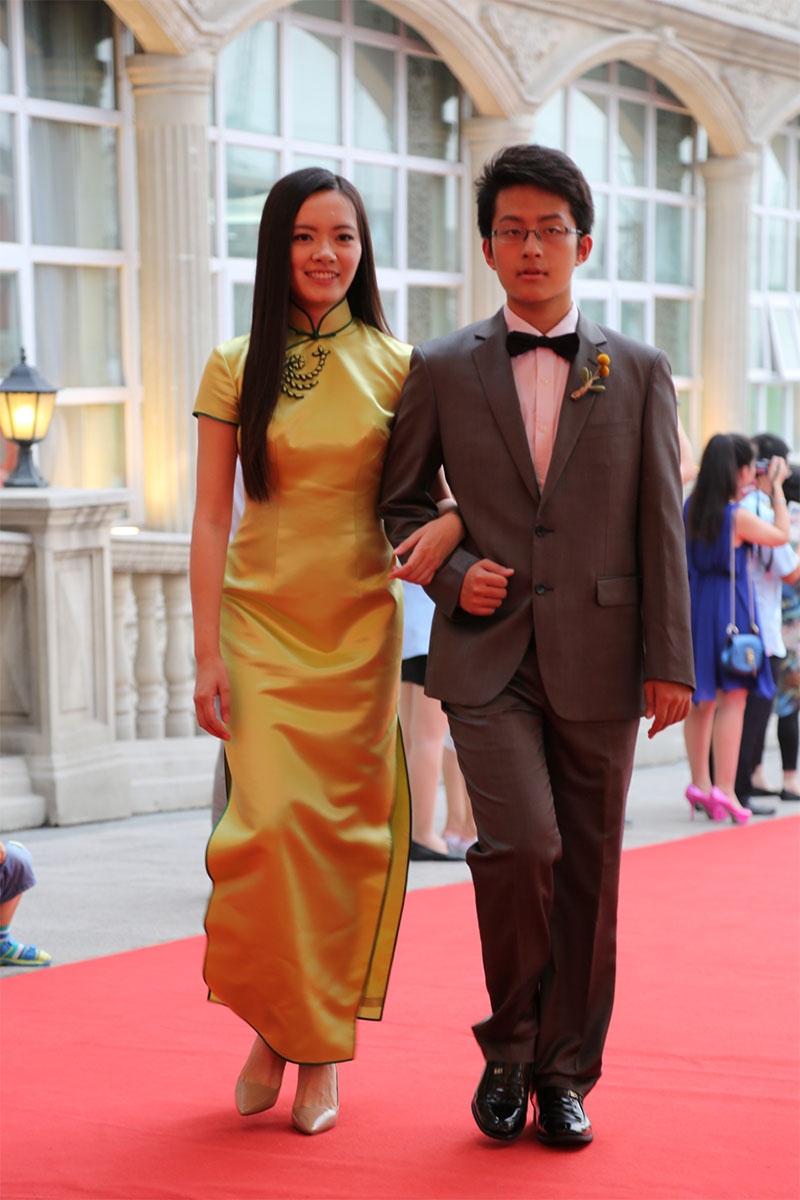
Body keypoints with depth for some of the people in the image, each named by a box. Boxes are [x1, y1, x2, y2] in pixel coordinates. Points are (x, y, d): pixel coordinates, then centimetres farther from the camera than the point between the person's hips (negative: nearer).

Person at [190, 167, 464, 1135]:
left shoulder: (395, 366, 3)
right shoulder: (236, 368, 3)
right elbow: (210, 521, 2)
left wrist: (451, 522, -18)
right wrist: (207, 654, -5)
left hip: (360, 627, 1)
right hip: (261, 623, -1)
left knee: (344, 832, 2)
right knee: (272, 824, -12)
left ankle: (321, 1052, 16)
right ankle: (269, 1026, 12)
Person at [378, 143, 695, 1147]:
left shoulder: (638, 373, 7)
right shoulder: (442, 370, 6)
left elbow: (661, 525, 4)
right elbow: (398, 505, 14)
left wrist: (670, 659, -1)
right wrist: (453, 572, -5)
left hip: (597, 658, 1)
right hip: (488, 657, -1)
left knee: (587, 871, 5)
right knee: (521, 842, -17)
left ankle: (564, 1071, 20)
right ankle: (510, 1042, 7)